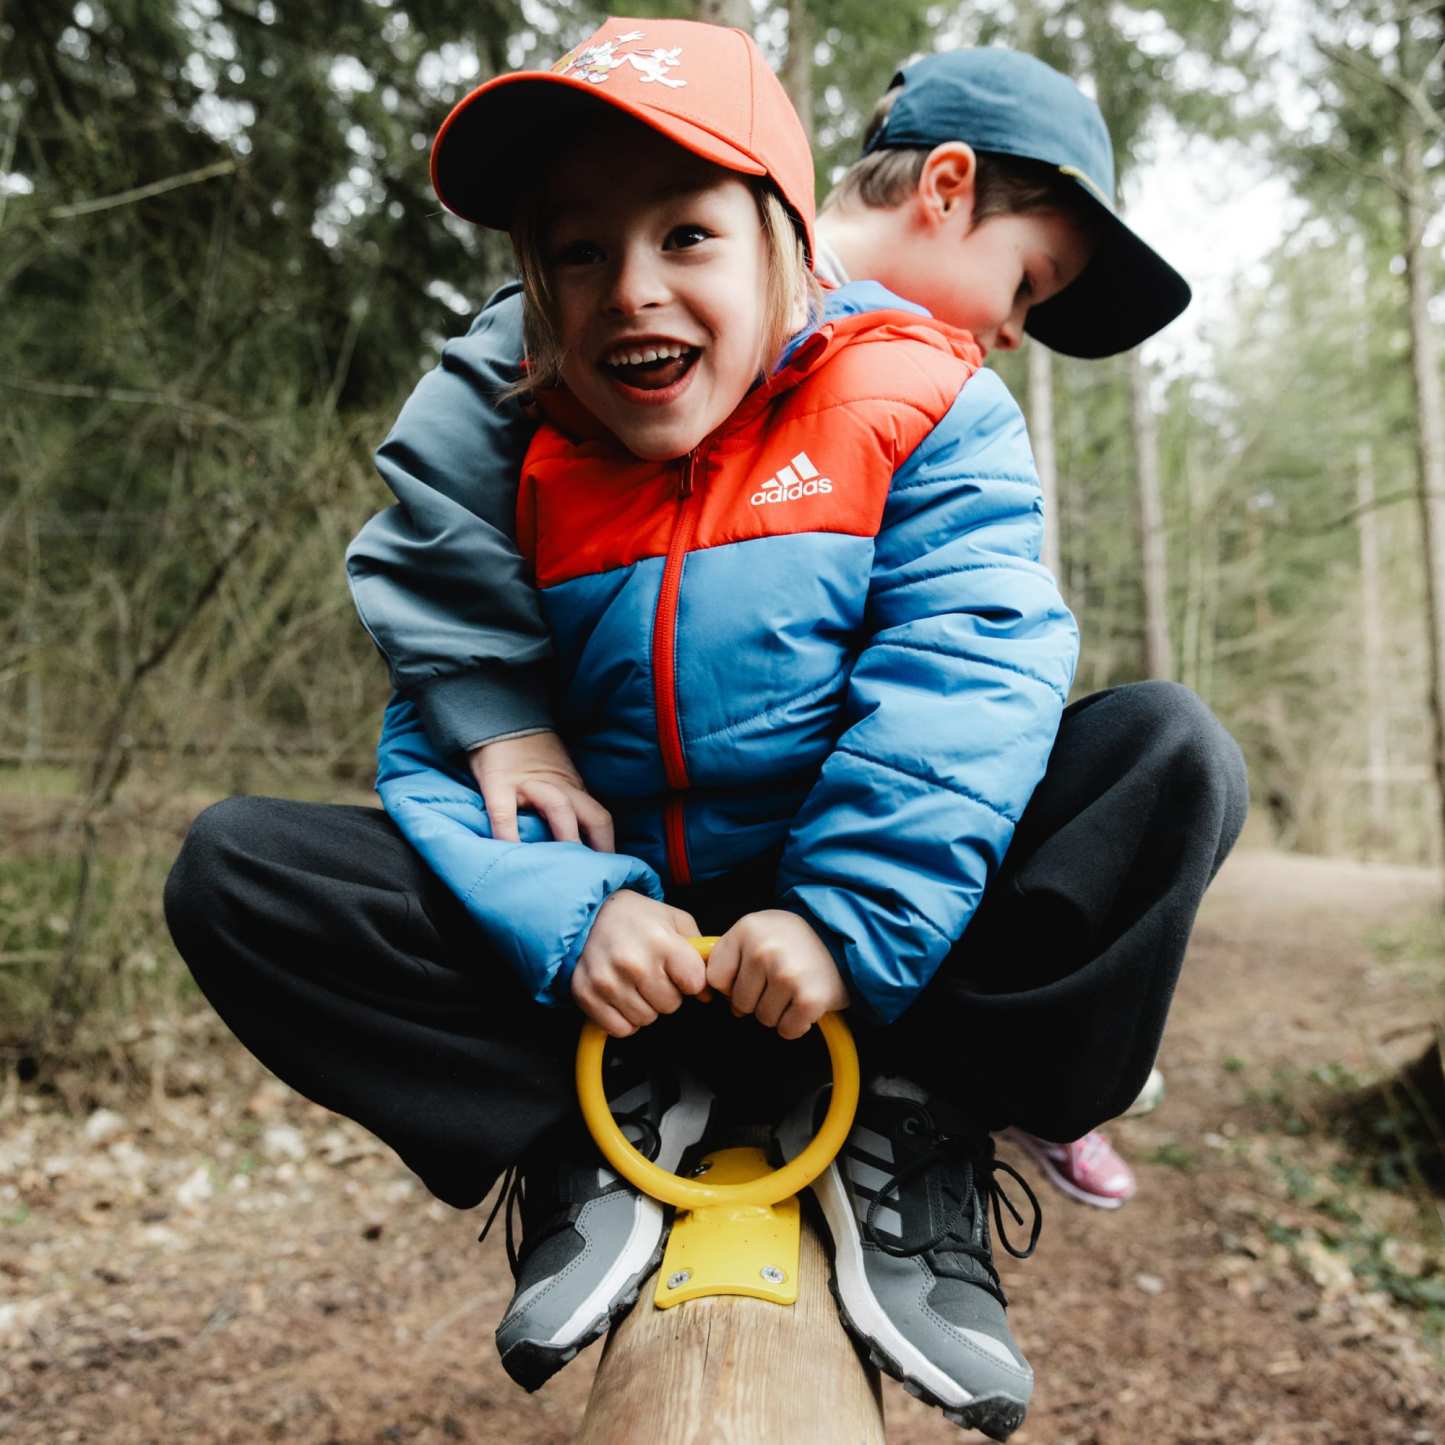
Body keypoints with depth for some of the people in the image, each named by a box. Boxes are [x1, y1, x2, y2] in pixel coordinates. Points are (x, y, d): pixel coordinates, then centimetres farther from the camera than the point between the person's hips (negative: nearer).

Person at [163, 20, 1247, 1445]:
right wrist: (569, 917, -19)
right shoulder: (517, 472, 3)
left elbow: (965, 678, -16)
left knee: (1165, 753, -24)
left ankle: (914, 1136, -15)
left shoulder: (913, 407, -4)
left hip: (874, 951, -1)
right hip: (622, 946, 2)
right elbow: (436, 747, 0)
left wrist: (845, 919, -27)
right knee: (232, 864, -11)